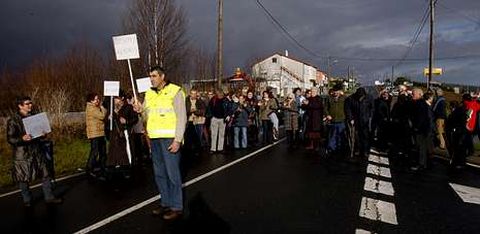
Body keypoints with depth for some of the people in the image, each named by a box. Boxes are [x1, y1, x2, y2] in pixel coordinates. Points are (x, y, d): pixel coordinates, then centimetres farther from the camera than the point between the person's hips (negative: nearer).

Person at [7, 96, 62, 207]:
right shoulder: (13, 120, -9)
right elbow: (10, 139, -12)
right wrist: (22, 139, -29)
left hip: (37, 151, 5)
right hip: (22, 154, -5)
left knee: (45, 174, 7)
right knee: (23, 178, 6)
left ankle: (49, 197, 19)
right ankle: (27, 200, 25)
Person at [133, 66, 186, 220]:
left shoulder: (175, 91, -6)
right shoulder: (149, 94, 13)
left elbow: (181, 117, -10)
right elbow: (148, 117, 17)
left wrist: (178, 139, -16)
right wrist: (141, 110, -5)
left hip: (170, 138, -7)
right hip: (154, 138, 7)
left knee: (172, 173, -4)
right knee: (159, 173, 13)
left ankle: (176, 207, 7)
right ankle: (166, 203, 26)